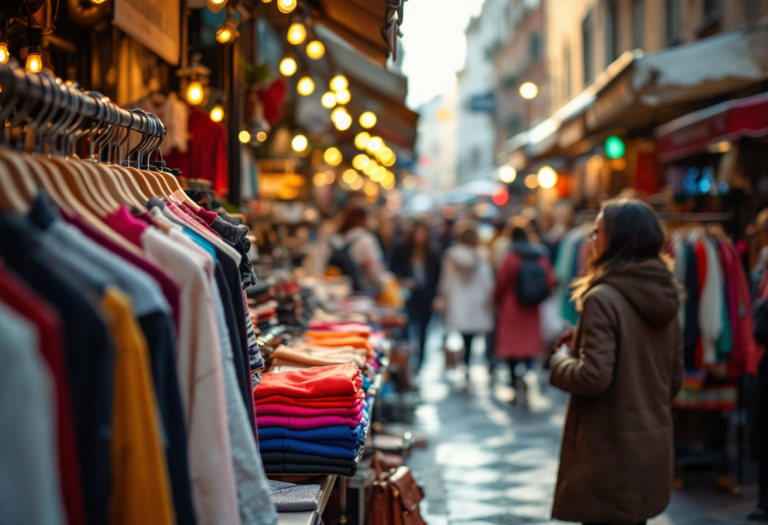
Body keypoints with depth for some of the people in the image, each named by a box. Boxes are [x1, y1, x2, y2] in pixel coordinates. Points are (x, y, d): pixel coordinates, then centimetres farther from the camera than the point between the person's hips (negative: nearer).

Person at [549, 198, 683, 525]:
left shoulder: (603, 299, -18)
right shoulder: (664, 297, 8)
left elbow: (593, 377, -23)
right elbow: (675, 378, 14)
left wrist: (560, 361, -4)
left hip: (610, 449, -8)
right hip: (654, 446, 8)